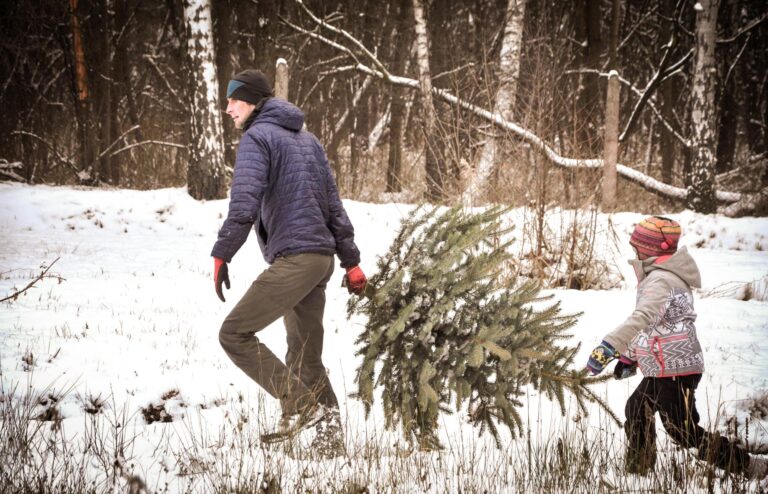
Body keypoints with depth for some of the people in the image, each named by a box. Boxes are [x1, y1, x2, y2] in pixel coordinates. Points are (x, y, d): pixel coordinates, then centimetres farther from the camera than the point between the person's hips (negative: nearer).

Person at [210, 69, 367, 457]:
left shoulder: (257, 137, -3)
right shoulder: (306, 139, 23)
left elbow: (245, 199, -18)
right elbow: (333, 204, 23)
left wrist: (221, 254, -21)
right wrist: (350, 260, 24)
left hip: (294, 258, -9)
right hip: (322, 257, 9)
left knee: (234, 333, -7)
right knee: (306, 357, 13)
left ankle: (301, 406, -10)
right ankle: (330, 440, 11)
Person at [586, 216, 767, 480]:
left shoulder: (661, 280, -21)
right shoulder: (661, 275, 13)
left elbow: (643, 318, -38)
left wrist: (608, 347, -47)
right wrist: (629, 357, 26)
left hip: (674, 371, -10)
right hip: (662, 371, 11)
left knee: (685, 433, -6)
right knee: (636, 411, 23)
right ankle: (638, 470, 38)